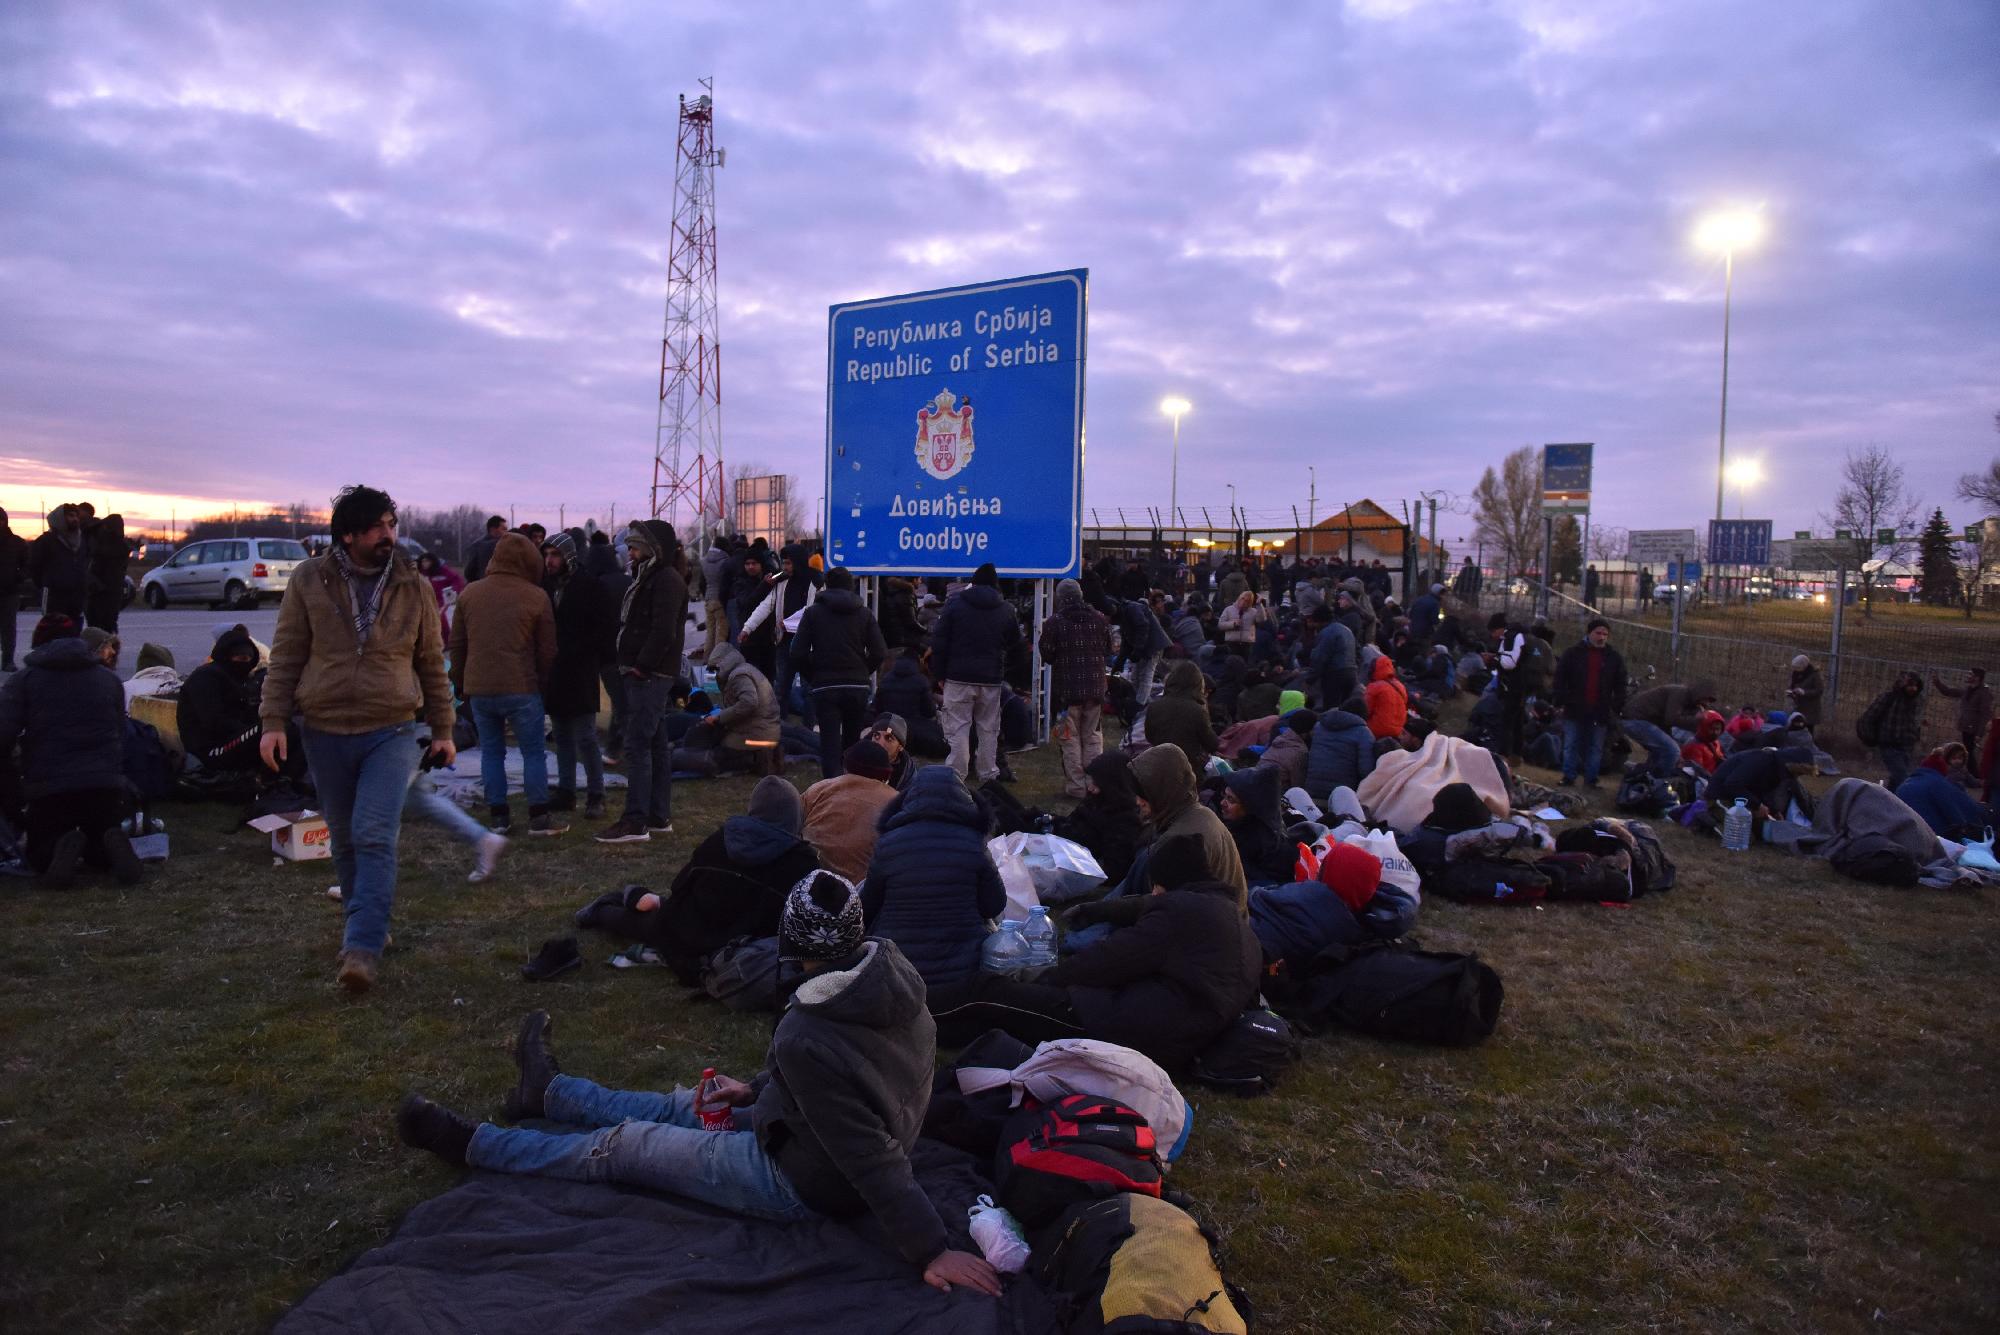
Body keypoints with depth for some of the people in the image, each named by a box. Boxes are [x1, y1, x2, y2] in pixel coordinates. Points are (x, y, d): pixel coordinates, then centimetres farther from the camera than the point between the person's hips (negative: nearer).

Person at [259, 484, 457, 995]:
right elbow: (285, 657, 3)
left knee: (375, 836, -13)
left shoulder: (413, 587, 2)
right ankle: (365, 923, 32)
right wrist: (274, 722, -4)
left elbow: (432, 664, 8)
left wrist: (443, 731, 8)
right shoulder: (309, 581, 0)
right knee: (345, 839, 13)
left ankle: (363, 948, -13)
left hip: (392, 733, -1)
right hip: (324, 733, 2)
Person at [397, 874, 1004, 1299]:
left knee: (622, 1146, 8)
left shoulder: (804, 1038, -37)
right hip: (830, 1140, 8)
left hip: (801, 1183, -7)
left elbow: (872, 1158, -36)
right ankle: (548, 1092, 49)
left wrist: (932, 1250, -32)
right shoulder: (897, 982, -12)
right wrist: (755, 1091, 11)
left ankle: (470, 1145, 29)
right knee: (682, 1107, 25)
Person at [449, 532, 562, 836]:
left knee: (491, 751, 12)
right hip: (521, 688, -4)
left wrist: (461, 682, 22)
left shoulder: (470, 594, 7)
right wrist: (541, 683, 12)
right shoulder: (536, 597, -4)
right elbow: (547, 650, -2)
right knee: (533, 752, 5)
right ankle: (539, 817, 7)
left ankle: (498, 816, 14)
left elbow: (456, 643, 12)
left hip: (478, 688, 4)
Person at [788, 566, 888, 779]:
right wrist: (861, 673, 11)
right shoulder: (864, 613, 5)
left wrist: (813, 677, 10)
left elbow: (798, 653, -4)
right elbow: (880, 653, -3)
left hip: (824, 688, -2)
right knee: (852, 742, 17)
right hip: (858, 687, 2)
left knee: (830, 744, -4)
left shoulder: (813, 612, 3)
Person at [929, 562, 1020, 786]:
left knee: (958, 728, 1)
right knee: (989, 729, 12)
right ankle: (987, 774, 16)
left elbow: (938, 641, -4)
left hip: (959, 677, -2)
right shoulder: (1005, 609, 5)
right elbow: (1014, 641, 15)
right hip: (991, 679, 2)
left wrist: (939, 674, 1)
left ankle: (957, 776, -2)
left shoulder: (955, 603, -2)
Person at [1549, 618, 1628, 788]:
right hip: (1574, 710, -1)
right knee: (1571, 746, 4)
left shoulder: (1615, 657, 6)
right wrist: (1559, 702, -8)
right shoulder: (1572, 653, 0)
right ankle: (1568, 777, 13)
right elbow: (1559, 679, 0)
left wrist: (1618, 708, 3)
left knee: (1596, 748, 6)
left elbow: (1620, 685, 10)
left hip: (1600, 712, 1)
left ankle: (1591, 779, 14)